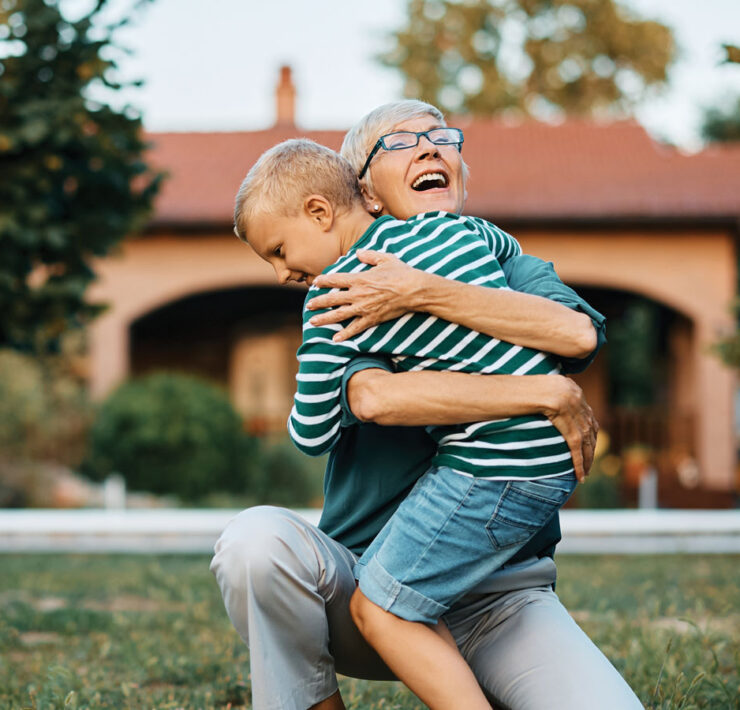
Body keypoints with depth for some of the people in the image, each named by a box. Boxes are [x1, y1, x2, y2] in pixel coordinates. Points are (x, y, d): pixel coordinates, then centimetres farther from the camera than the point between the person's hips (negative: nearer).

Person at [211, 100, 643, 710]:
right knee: (257, 538, -31)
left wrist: (423, 293, -23)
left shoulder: (511, 269, 8)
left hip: (498, 595, 1)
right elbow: (375, 397, -22)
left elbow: (578, 335, -17)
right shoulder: (349, 298, 2)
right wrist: (550, 394, -23)